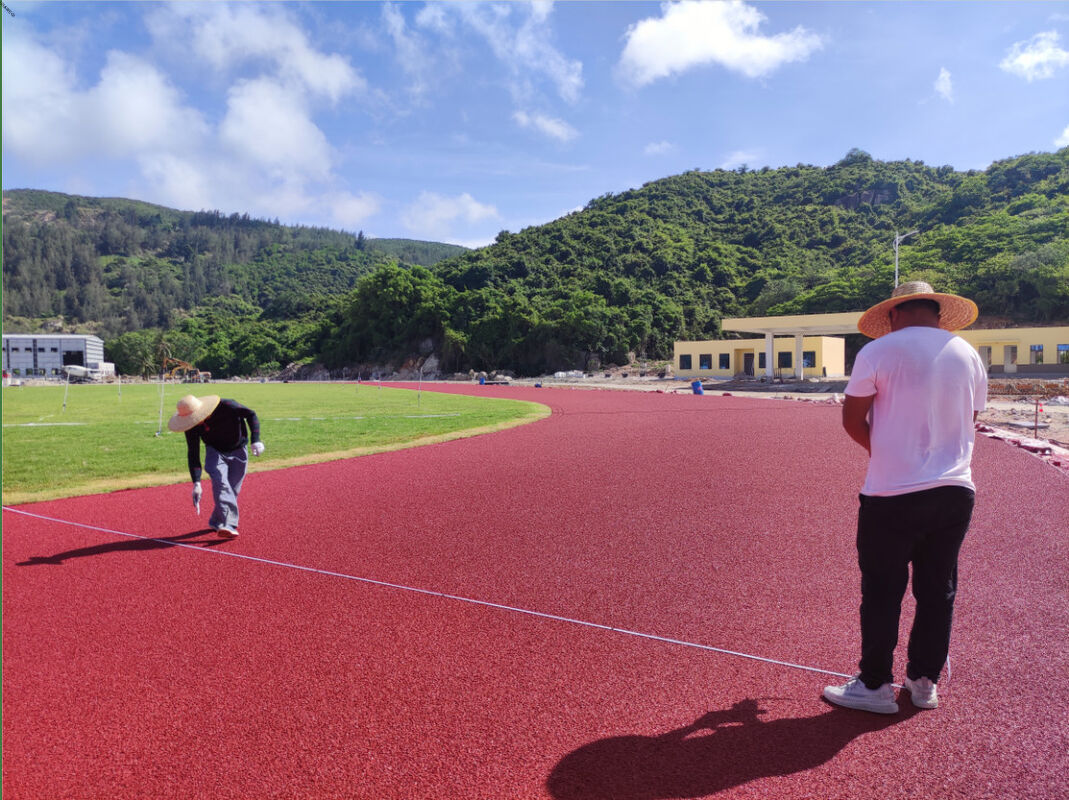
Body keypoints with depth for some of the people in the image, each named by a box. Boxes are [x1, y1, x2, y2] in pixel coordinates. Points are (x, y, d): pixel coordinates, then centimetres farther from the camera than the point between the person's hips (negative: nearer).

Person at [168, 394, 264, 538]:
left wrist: (255, 440, -24)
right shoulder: (192, 427, -20)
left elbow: (251, 415, -14)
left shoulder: (227, 406, -31)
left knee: (232, 489, -1)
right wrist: (196, 483, -21)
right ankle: (228, 524, -29)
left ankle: (217, 522, 18)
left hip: (238, 452, 0)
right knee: (220, 483, -23)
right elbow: (193, 454, -14)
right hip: (215, 451, 1)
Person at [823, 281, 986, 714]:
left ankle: (874, 685, 16)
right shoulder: (968, 355, 8)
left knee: (882, 592, 6)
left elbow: (852, 420, -5)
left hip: (892, 496, -5)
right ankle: (925, 680, 27)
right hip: (956, 490, 5)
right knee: (938, 590, 15)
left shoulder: (878, 351, -8)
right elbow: (970, 421, 15)